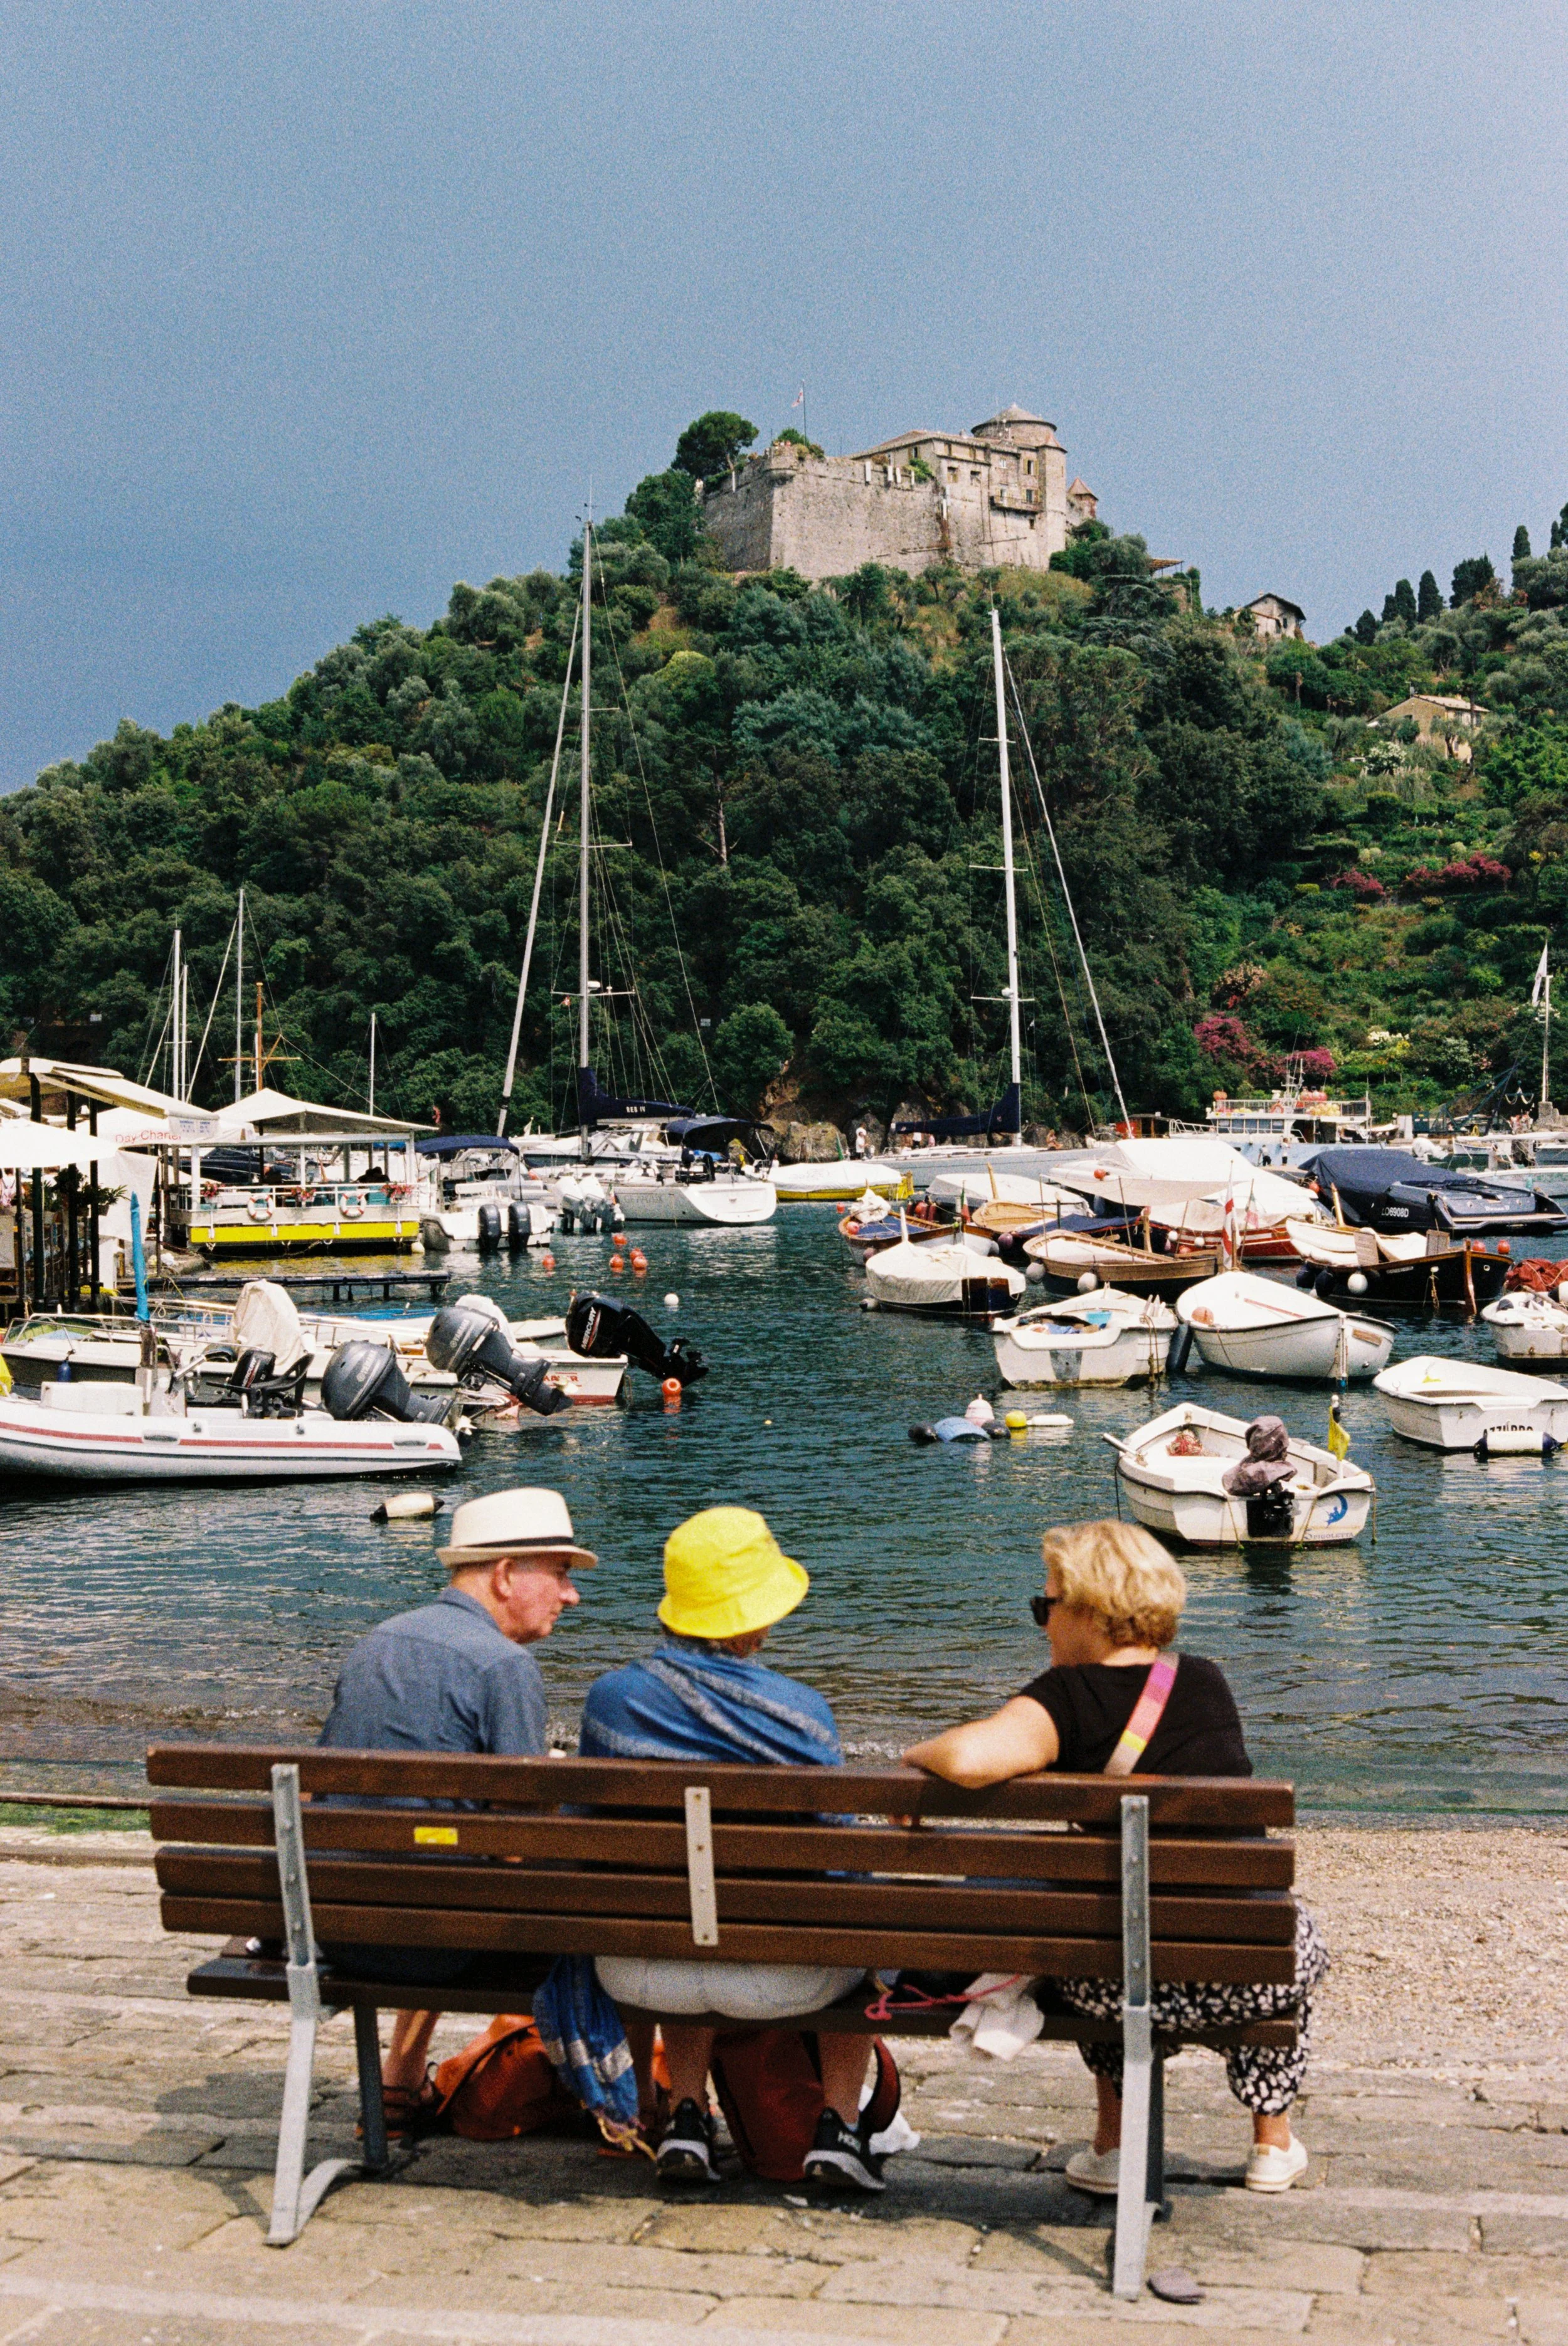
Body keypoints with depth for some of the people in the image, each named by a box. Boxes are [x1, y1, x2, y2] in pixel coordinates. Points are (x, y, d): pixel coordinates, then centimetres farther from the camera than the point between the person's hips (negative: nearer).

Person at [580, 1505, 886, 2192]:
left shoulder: (610, 1697, -4)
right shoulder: (800, 1710, -11)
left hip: (639, 1973, 3)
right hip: (777, 1975, -2)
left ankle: (685, 2117, 29)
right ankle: (839, 2128, 26)